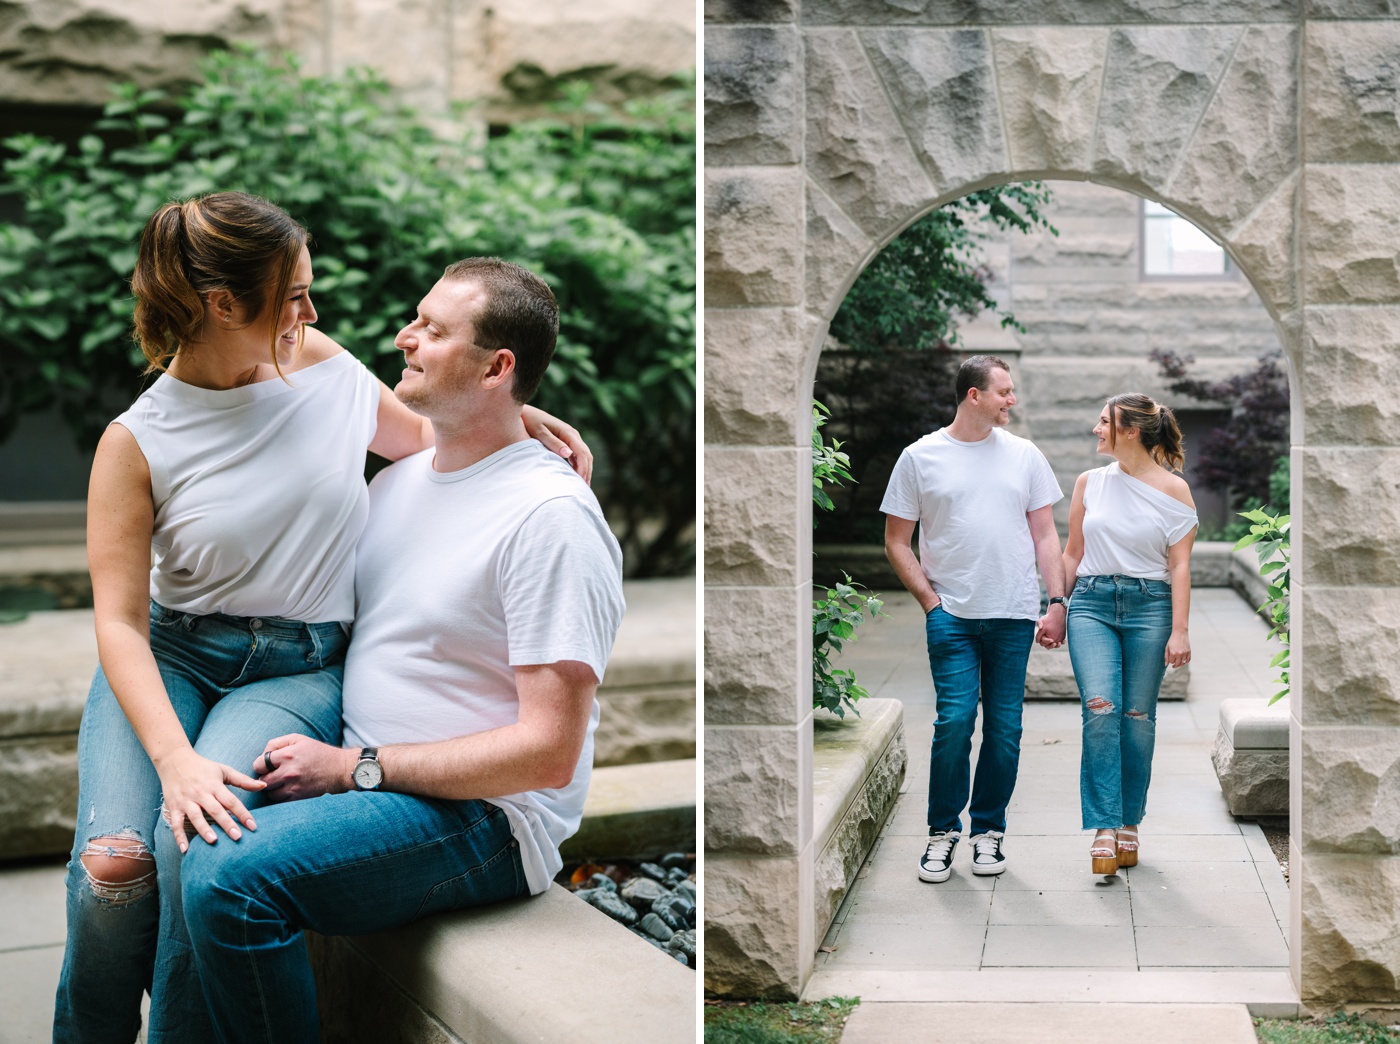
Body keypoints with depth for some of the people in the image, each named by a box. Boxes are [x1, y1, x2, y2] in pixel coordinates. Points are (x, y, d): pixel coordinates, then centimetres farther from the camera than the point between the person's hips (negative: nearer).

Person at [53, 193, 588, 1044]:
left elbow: (417, 438, 22)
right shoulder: (136, 443, -7)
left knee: (197, 849, -27)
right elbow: (120, 621, -12)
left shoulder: (322, 365, 1)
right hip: (171, 655, 0)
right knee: (115, 861, -25)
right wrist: (175, 759, -27)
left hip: (301, 668, 1)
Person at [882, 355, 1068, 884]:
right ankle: (942, 831, 6)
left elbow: (1045, 535, 12)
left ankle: (988, 830, 17)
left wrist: (1057, 603, 2)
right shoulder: (921, 457, 3)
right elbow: (896, 543, 6)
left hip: (1014, 616, 2)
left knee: (1005, 728, 3)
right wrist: (930, 600, -3)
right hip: (952, 616, -2)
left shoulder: (1025, 455, 10)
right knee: (955, 720, -10)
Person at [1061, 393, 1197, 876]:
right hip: (1092, 603, 2)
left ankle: (1129, 824, 14)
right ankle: (1104, 828, -15)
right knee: (1100, 707, -15)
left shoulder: (1173, 489, 2)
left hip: (1149, 605, -1)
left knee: (1138, 716, 1)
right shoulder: (1090, 483, 11)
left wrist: (1180, 630, -6)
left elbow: (1179, 565, 0)